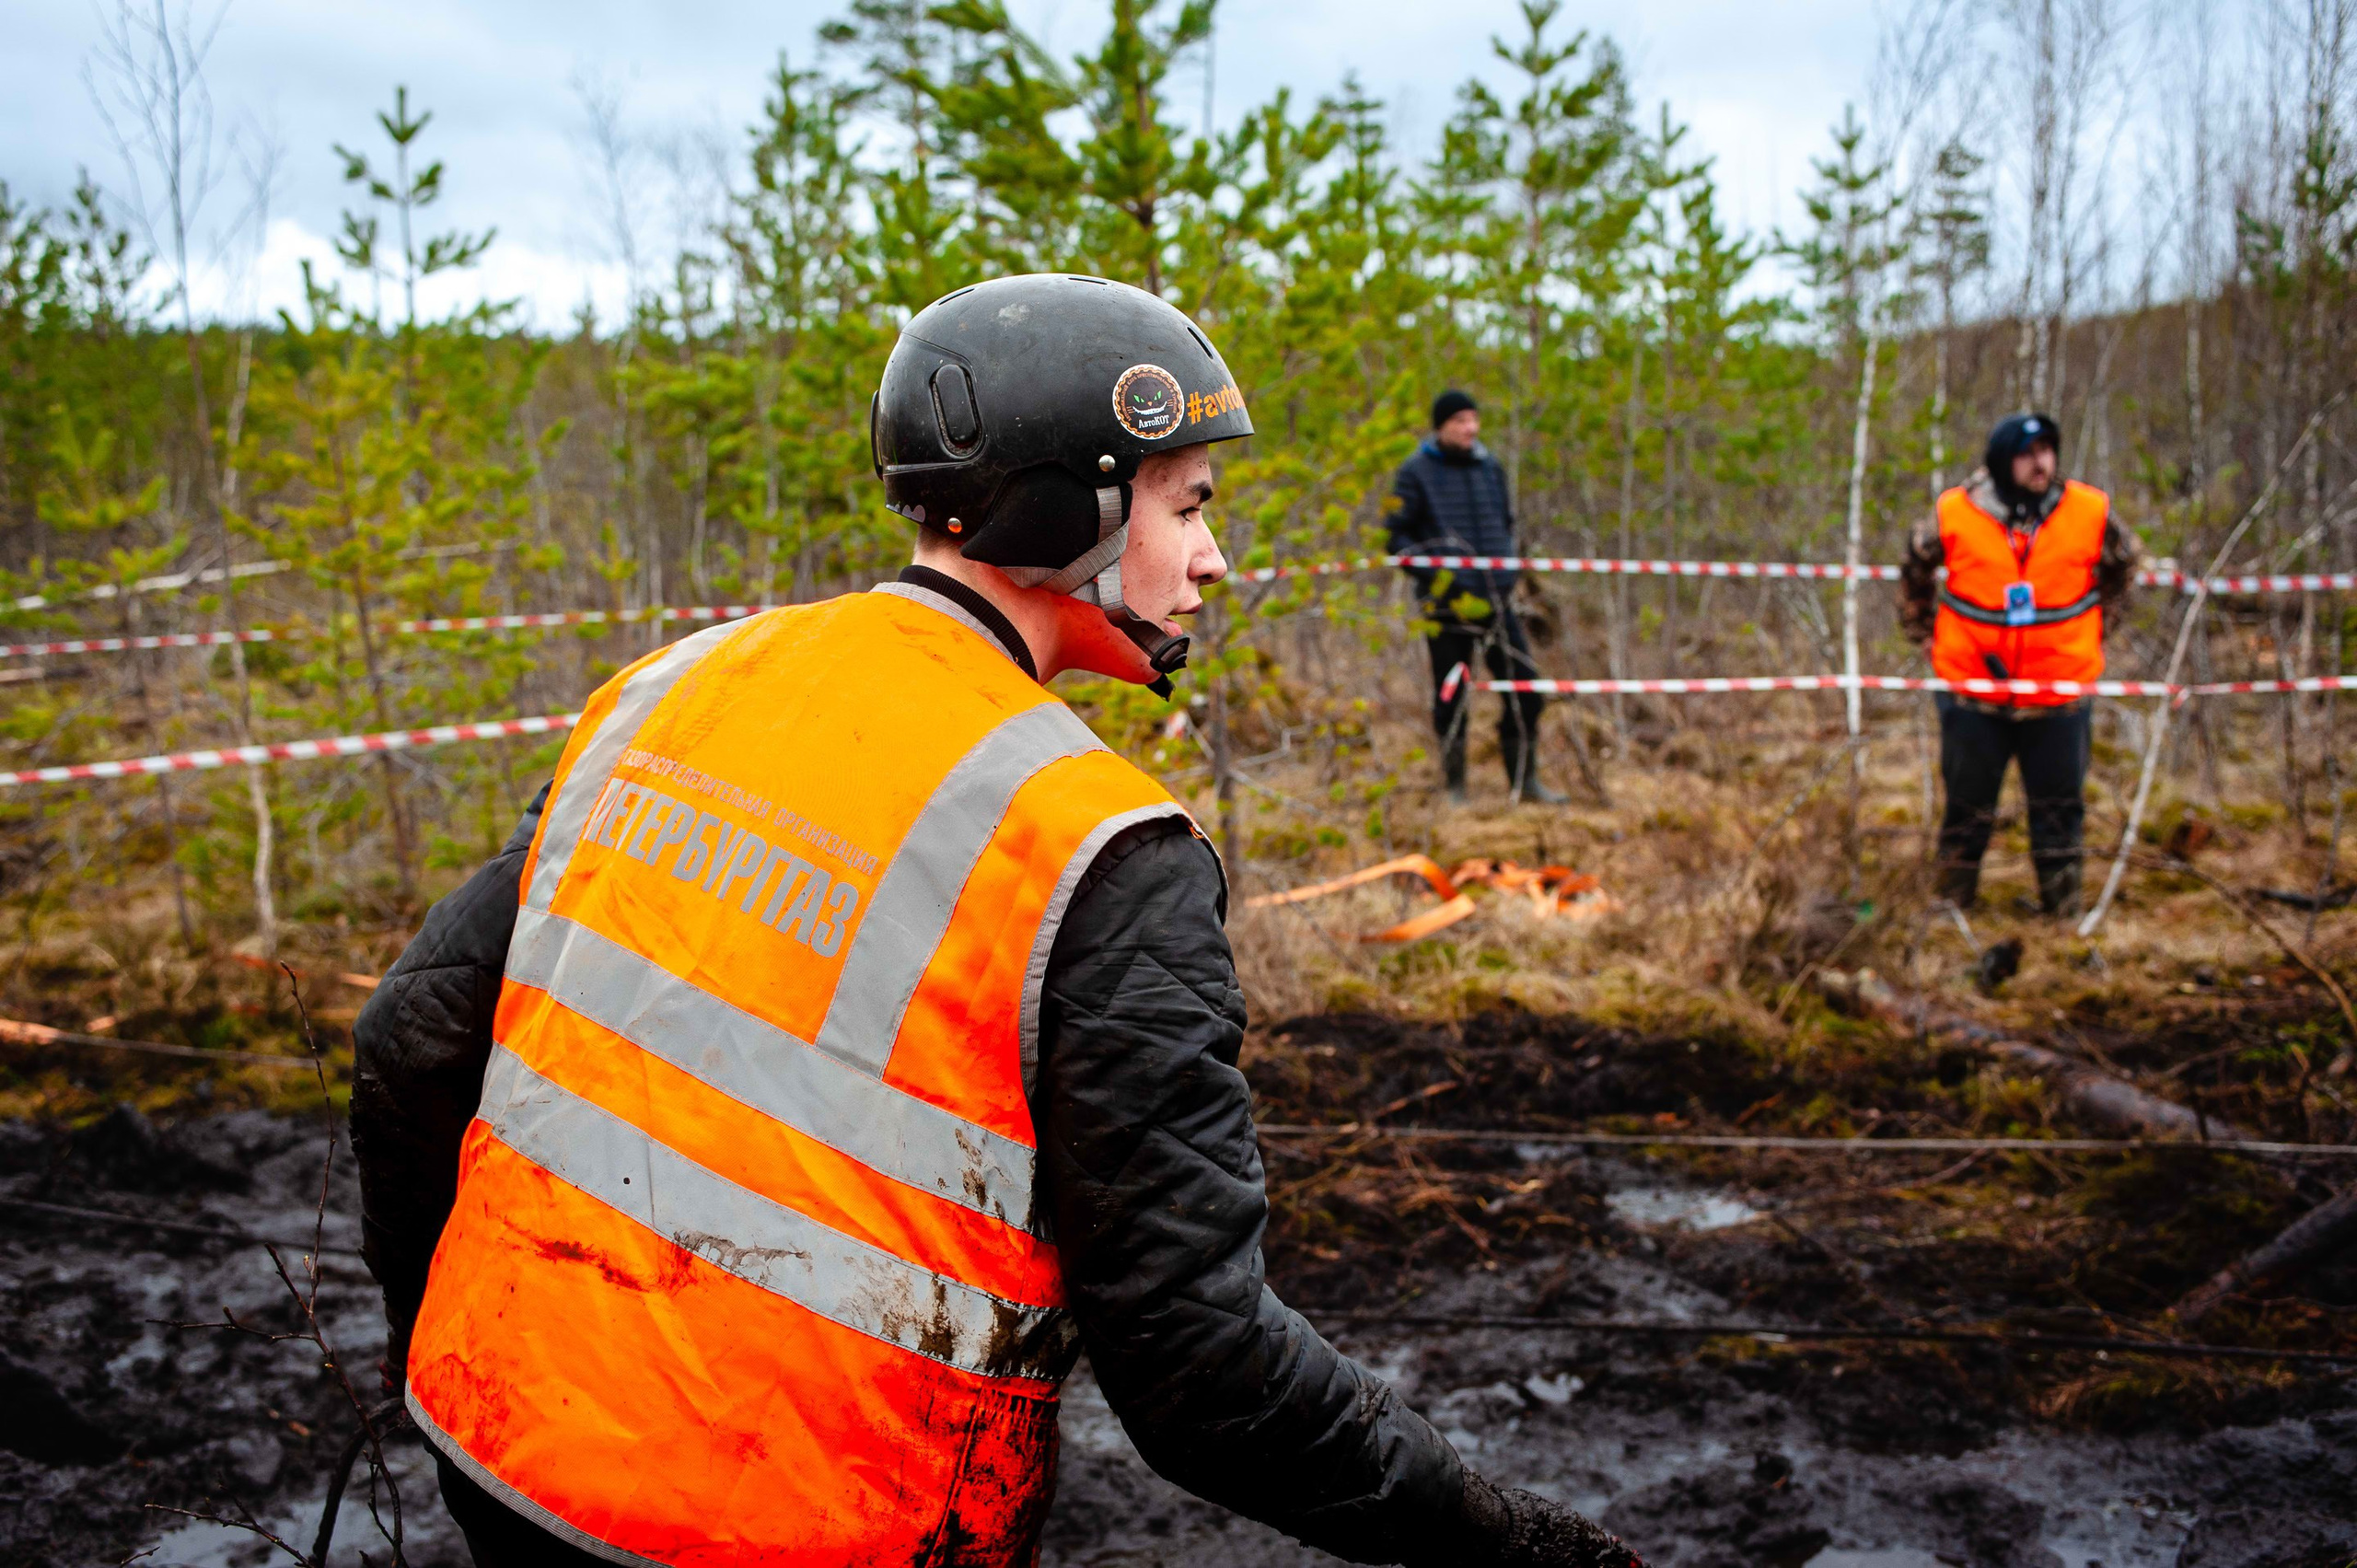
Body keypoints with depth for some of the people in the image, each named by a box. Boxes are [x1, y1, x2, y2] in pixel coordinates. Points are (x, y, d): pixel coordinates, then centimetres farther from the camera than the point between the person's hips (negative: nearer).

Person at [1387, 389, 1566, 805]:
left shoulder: (1490, 468, 14)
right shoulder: (1416, 473, -1)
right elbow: (1397, 536, -4)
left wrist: (1509, 573, 15)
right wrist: (1438, 580, -13)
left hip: (1497, 599, 4)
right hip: (1447, 604, -4)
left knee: (1525, 691, -1)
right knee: (1451, 700, 1)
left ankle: (1525, 781, 12)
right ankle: (1455, 789, 14)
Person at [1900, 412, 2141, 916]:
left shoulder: (2091, 513, -5)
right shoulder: (1953, 515, -8)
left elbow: (2122, 566, 17)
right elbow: (1915, 575, 11)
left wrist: (2096, 628, 14)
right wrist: (1927, 637, 11)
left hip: (2059, 693, 1)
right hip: (1972, 690, -1)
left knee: (2060, 808, 9)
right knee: (1967, 806, 10)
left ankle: (2064, 912, 23)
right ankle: (1952, 907, 25)